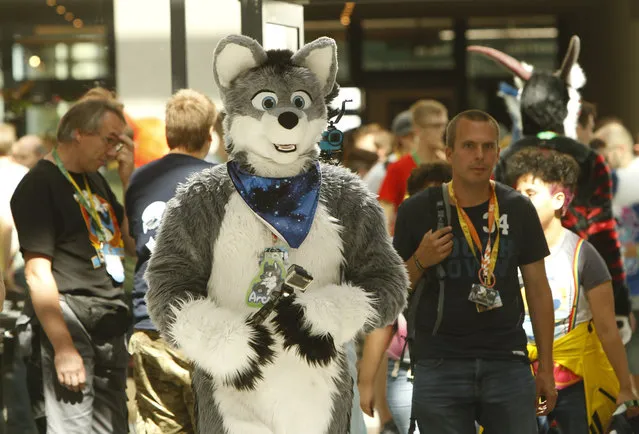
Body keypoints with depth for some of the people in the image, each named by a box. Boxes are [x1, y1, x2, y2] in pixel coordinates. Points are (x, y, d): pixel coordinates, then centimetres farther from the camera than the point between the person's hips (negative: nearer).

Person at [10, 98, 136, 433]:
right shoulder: (40, 185, -8)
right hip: (71, 326, -8)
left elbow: (135, 244, 16)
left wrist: (129, 179, 6)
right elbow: (37, 273, -15)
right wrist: (63, 348, -21)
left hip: (110, 327, 8)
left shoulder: (95, 181, 17)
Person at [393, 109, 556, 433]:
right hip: (439, 366, -1)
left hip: (508, 363, 1)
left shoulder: (518, 210, 3)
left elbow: (538, 290, 9)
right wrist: (420, 261, -14)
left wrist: (546, 367, 7)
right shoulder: (417, 211, -2)